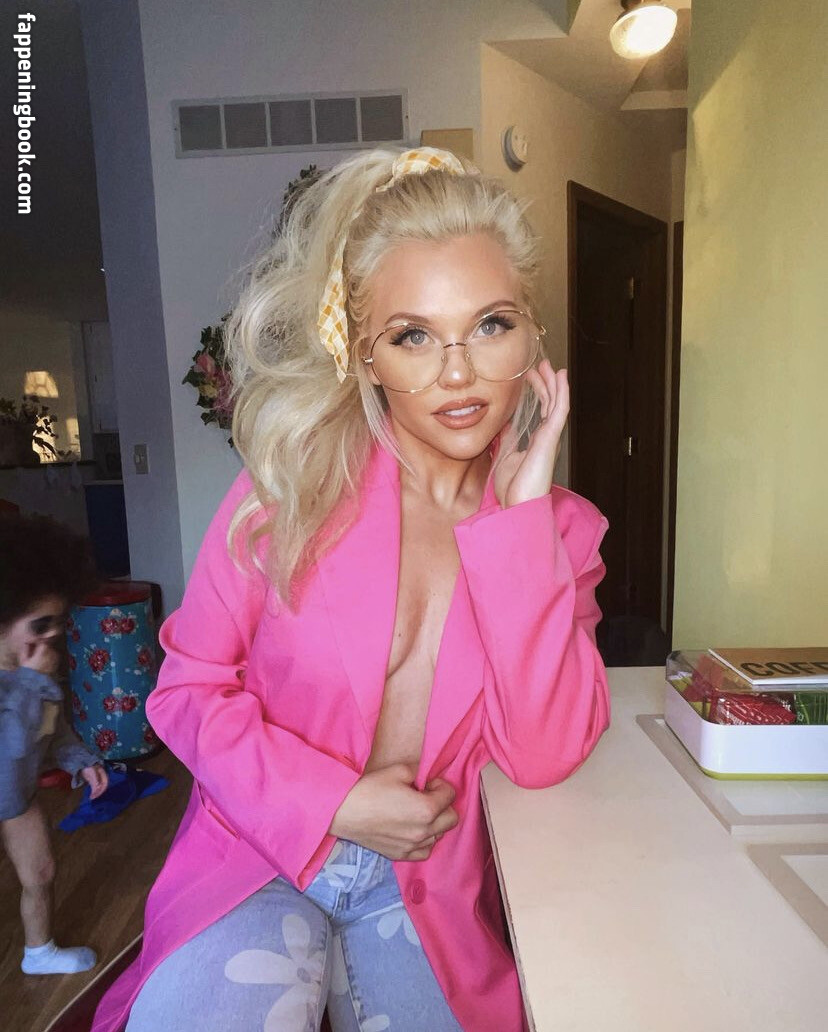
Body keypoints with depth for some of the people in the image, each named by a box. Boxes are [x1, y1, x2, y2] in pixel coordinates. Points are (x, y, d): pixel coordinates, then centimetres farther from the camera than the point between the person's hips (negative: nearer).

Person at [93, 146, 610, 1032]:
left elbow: (542, 756, -17)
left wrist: (522, 511, -21)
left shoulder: (558, 525, -6)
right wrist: (333, 803, -16)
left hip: (431, 879, 2)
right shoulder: (293, 483, -11)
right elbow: (189, 686, -5)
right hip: (266, 852, -1)